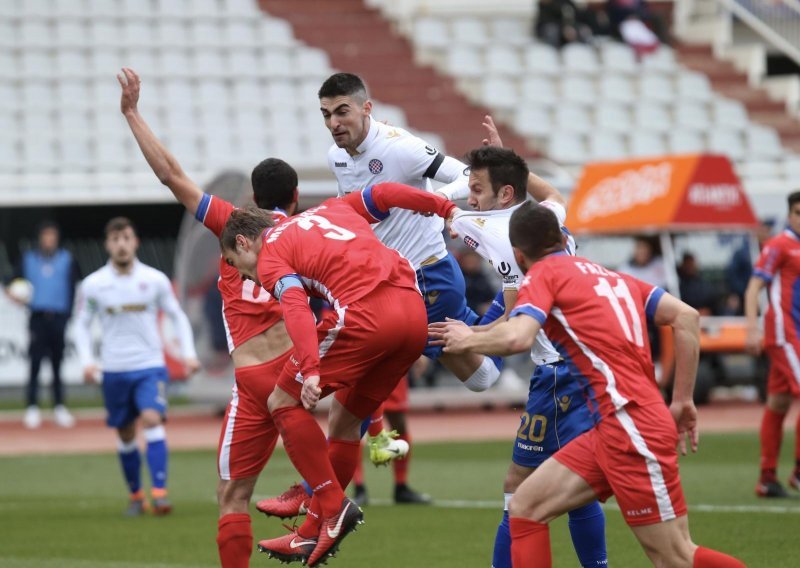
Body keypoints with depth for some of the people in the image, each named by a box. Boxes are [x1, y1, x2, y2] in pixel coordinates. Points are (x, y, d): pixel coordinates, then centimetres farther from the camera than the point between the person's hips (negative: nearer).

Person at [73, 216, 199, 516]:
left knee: (152, 419, -21)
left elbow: (177, 316, 10)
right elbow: (82, 324, 10)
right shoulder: (93, 284, -1)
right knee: (126, 435, 9)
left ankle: (159, 492, -25)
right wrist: (87, 361, -3)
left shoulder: (155, 280, -1)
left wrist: (188, 353, 0)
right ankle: (136, 495, 26)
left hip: (151, 367, -2)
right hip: (115, 370, 2)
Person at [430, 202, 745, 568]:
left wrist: (469, 340, 2)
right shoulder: (610, 275, 20)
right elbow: (686, 317, 13)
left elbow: (517, 338, -18)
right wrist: (682, 400, 15)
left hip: (630, 424, -8)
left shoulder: (542, 274, 1)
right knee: (525, 507, 10)